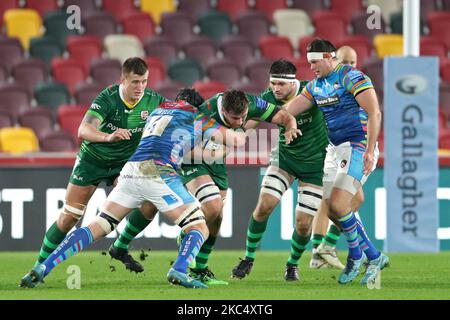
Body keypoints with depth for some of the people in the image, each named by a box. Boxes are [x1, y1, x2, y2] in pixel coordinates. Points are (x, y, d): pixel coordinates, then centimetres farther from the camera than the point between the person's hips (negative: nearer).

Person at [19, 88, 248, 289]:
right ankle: (179, 271, -27)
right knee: (199, 230, 3)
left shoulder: (157, 111, 31)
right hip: (158, 172, -5)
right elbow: (236, 140, 21)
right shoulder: (197, 118, 19)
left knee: (98, 227, 9)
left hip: (131, 171, 5)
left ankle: (43, 267, -5)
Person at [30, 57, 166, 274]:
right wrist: (108, 137, -58)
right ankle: (40, 265, 13)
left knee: (150, 202, -18)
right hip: (92, 159, -3)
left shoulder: (152, 100, -16)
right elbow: (83, 130, -40)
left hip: (124, 162, 3)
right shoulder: (108, 98, -27)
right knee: (69, 217, -3)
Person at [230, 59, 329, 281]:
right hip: (284, 157, 2)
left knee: (303, 224, -5)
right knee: (263, 206, -12)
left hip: (314, 163, -2)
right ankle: (249, 259, 10)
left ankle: (293, 264, 24)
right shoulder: (268, 99, -16)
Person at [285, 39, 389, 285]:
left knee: (338, 205, -19)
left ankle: (355, 255, 1)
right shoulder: (315, 86, 13)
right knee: (331, 209, 3)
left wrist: (370, 150, -24)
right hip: (334, 150, 9)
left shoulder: (351, 77, -12)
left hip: (357, 146, -9)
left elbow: (374, 113, -18)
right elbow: (288, 110, 13)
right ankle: (375, 257, 14)